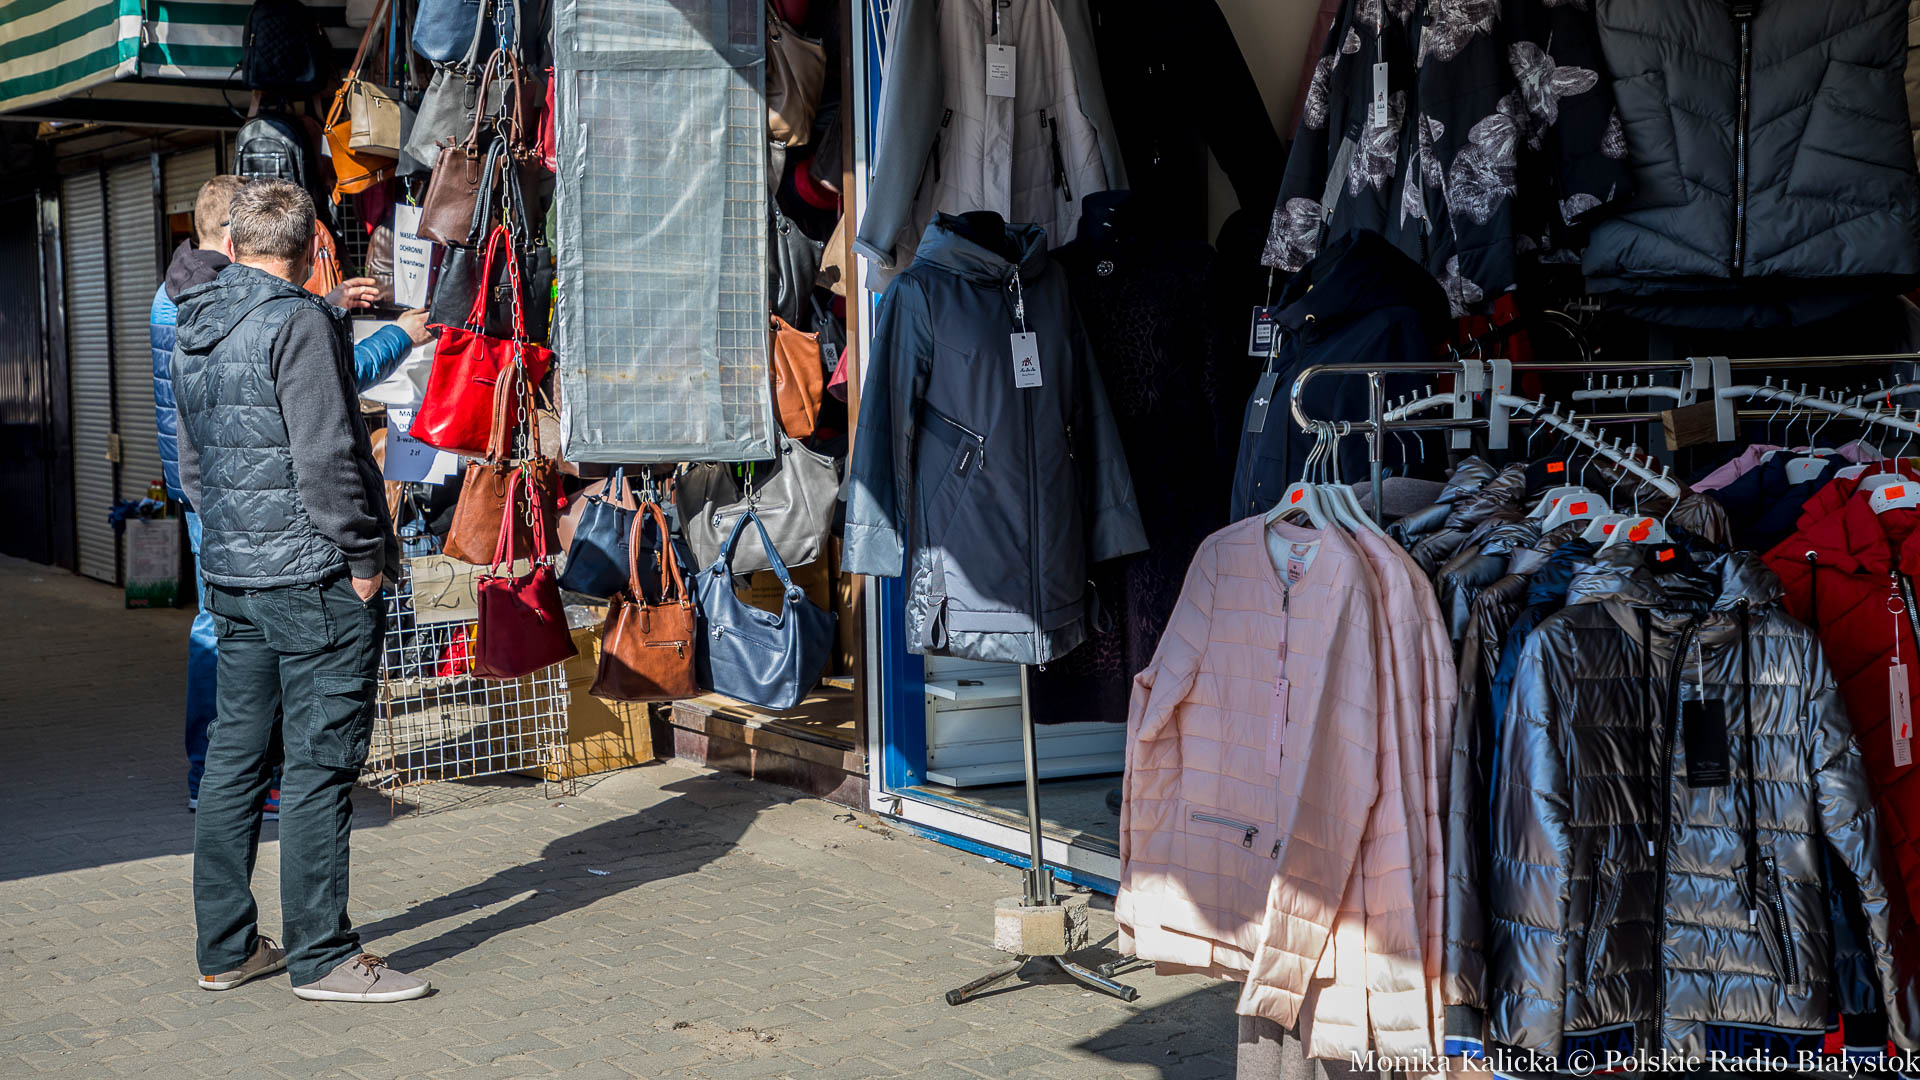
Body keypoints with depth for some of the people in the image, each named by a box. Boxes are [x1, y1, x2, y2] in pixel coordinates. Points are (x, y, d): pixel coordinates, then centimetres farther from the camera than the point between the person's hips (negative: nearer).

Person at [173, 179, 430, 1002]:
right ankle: (321, 956, 3)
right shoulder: (299, 322, -13)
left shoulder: (192, 330, 13)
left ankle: (225, 949, 20)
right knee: (319, 764, -3)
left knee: (234, 755, 13)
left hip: (230, 577, 9)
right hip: (314, 578, -8)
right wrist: (364, 556, -11)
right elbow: (324, 457, -19)